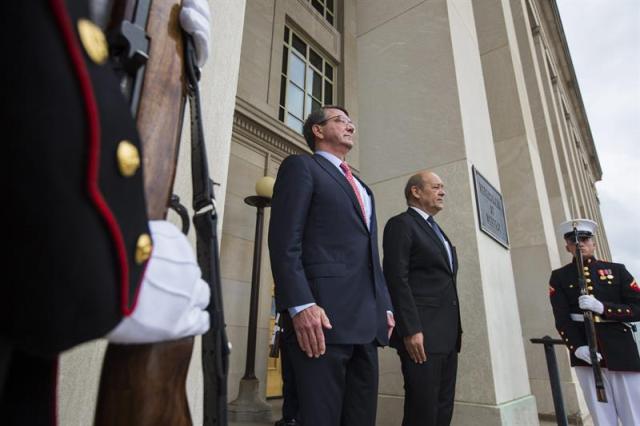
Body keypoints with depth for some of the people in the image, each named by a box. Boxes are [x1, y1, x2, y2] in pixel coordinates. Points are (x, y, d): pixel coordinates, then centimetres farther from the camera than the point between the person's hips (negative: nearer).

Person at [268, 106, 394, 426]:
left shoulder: (362, 188, 28)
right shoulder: (301, 166, 5)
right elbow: (284, 241, -9)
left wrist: (385, 305, 14)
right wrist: (300, 305, -19)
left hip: (367, 321, 8)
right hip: (322, 316, -7)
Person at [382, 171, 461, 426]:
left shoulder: (436, 231, 22)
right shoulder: (401, 224, -5)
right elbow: (397, 279, -15)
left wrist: (454, 329, 15)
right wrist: (411, 329, -21)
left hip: (446, 335, 9)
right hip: (421, 333, -9)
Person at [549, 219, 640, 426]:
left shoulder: (616, 270, 9)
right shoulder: (559, 277, 6)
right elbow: (561, 318, -3)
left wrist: (602, 307, -15)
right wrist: (577, 347, -18)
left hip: (621, 351, 1)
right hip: (585, 353, -1)